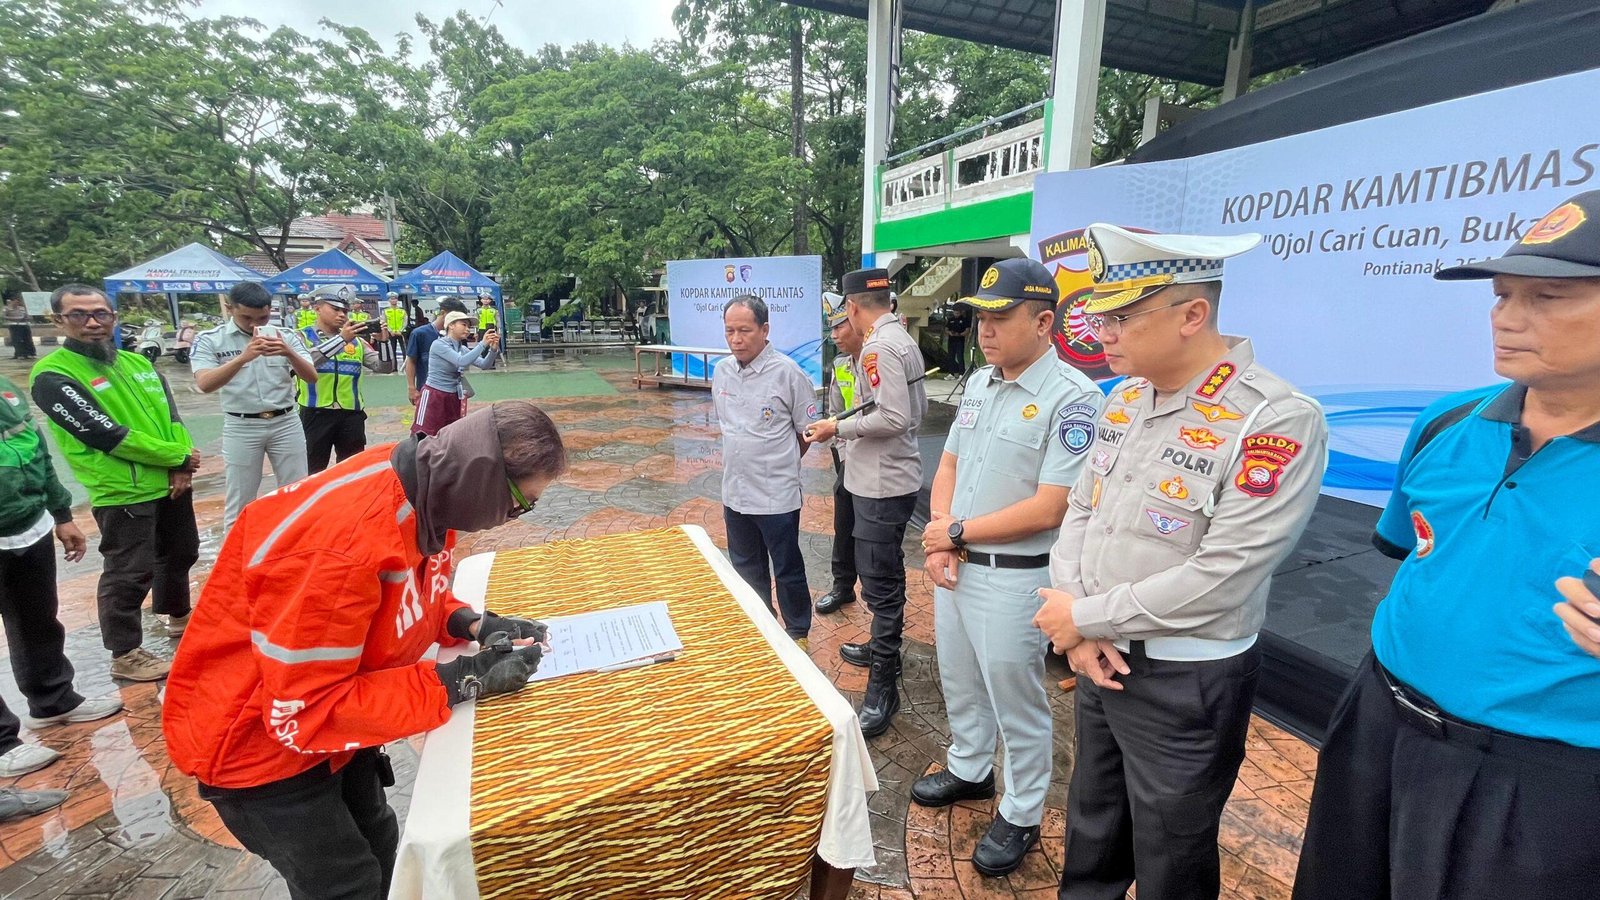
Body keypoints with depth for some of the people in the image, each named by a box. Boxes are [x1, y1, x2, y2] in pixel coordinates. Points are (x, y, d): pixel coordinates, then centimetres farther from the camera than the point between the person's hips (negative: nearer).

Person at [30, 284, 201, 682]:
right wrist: (177, 456, -13)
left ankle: (179, 616, 42)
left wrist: (182, 465, -12)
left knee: (181, 552, 21)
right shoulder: (53, 375, -11)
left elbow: (171, 415, 4)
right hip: (121, 493, -7)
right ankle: (125, 654, 16)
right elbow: (104, 434, -18)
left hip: (172, 482, 7)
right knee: (129, 573, 1)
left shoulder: (137, 362, 9)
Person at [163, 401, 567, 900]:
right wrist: (462, 680, -32)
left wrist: (474, 624, -14)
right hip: (256, 740, -7)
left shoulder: (425, 492, -14)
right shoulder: (345, 542, -39)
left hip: (322, 711, 8)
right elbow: (303, 712, -32)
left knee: (377, 844, 21)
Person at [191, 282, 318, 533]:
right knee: (240, 501, 8)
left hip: (286, 423, 2)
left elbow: (312, 376, -6)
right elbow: (204, 384, -17)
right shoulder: (209, 340, -4)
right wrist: (244, 357, -32)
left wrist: (289, 353, -26)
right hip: (241, 427, -1)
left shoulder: (286, 336, 0)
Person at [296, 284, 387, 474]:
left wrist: (384, 342, -13)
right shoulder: (303, 337, 0)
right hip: (316, 414, -3)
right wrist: (341, 338, -28)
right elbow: (305, 361, -21)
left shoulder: (356, 341, 10)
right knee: (313, 473, 6)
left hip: (351, 415, 3)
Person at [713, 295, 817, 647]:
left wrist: (780, 465, 3)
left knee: (787, 570, 11)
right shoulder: (721, 371, 2)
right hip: (735, 491, 6)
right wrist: (745, 458, 11)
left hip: (776, 496, -6)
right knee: (746, 569, 22)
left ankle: (798, 633, 33)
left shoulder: (788, 373, -16)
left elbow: (807, 432, -7)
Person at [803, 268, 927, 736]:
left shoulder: (879, 347, -18)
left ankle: (883, 687, 8)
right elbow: (919, 408, 17)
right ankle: (883, 647, 42)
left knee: (881, 581, -3)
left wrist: (838, 428, -15)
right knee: (881, 574, 24)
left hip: (882, 482, -11)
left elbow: (895, 417, -25)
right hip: (891, 476, 11)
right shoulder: (903, 340, 13)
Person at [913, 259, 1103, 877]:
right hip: (954, 563, 7)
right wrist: (937, 537, -5)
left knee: (1016, 701, 12)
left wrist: (956, 531, -15)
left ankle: (1021, 815, 35)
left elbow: (1047, 509, -23)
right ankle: (968, 771, 48)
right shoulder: (979, 382, 5)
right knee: (959, 681, 23)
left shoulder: (1073, 398, -19)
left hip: (1012, 576, -7)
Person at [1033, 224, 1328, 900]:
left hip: (1187, 684, -6)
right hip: (1100, 659, 6)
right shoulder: (1124, 398, 2)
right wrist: (1075, 629, -9)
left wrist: (1086, 616, -16)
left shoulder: (1277, 421, -21)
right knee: (1091, 833, 26)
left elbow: (1217, 581, -26)